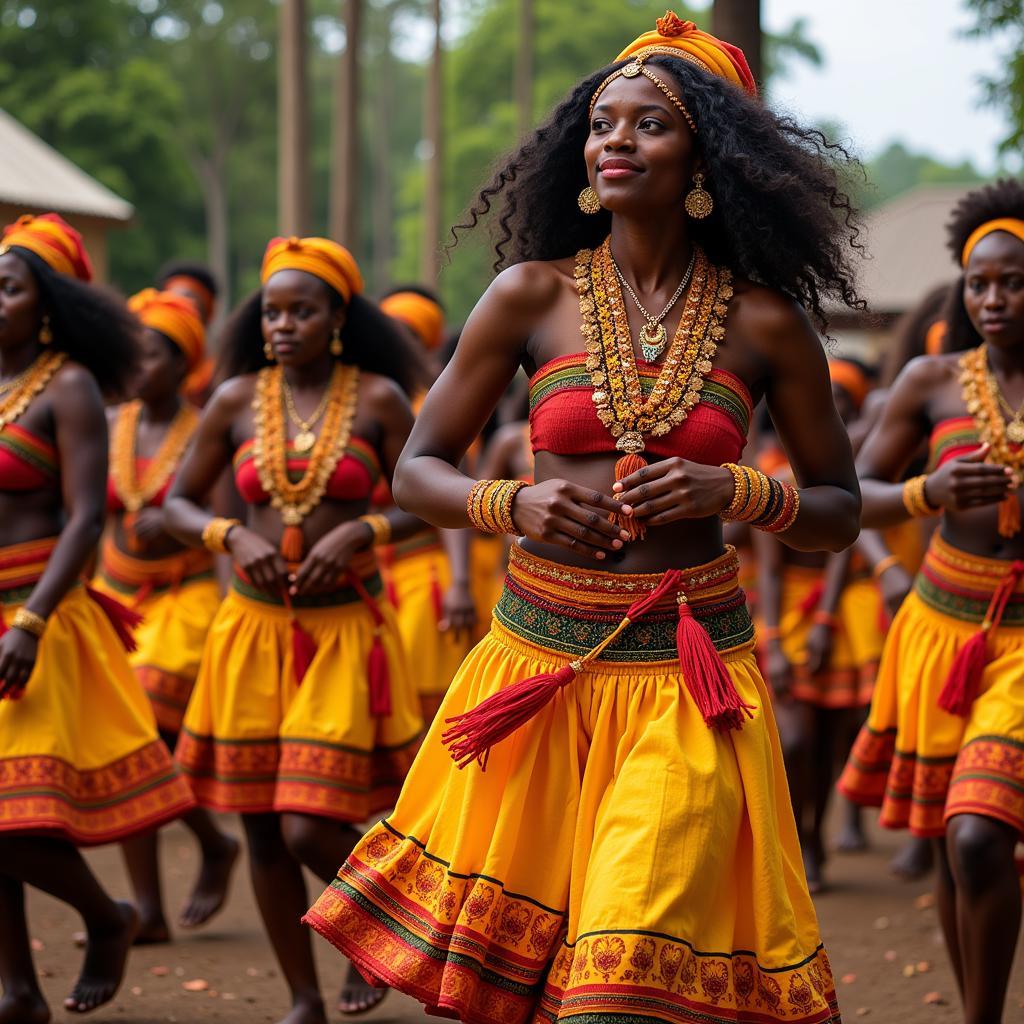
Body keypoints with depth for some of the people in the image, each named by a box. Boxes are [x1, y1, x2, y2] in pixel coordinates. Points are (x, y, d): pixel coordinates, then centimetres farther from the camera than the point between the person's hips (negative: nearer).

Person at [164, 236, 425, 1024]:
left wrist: (358, 533, -17)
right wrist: (232, 537, -11)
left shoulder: (377, 398, -4)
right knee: (264, 832, 6)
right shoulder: (237, 399, 3)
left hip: (345, 630, -3)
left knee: (310, 830, -11)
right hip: (254, 627, 3)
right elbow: (178, 502, 8)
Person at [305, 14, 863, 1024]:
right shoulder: (533, 294, 1)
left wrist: (733, 492, -11)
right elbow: (416, 471, 7)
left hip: (688, 676, -1)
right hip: (540, 661, 2)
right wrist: (515, 503, -13)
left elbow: (839, 513, 9)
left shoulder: (763, 322, 0)